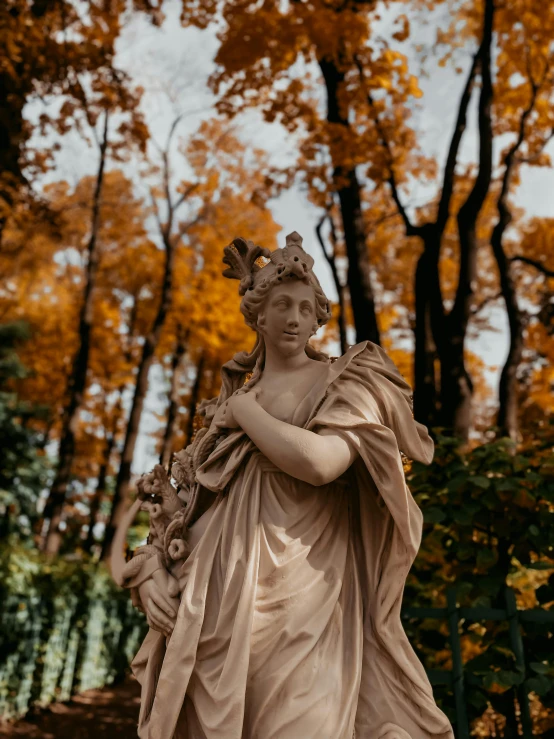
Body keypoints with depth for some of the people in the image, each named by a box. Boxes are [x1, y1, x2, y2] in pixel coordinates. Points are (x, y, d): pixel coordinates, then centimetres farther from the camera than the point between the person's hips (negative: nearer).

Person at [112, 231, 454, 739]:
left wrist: (245, 411, -4)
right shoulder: (229, 401, 16)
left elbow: (319, 462, -19)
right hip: (215, 605, 4)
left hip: (297, 597, -4)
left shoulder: (343, 383, 2)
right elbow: (174, 505, 14)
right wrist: (151, 570, -4)